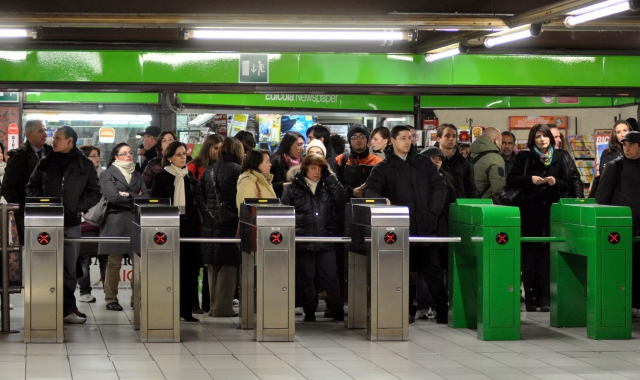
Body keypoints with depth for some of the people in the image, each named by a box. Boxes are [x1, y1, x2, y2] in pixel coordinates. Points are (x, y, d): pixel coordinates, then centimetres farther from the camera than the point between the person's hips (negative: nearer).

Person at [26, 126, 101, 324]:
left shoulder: (85, 166, 5)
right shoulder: (45, 164, 7)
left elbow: (94, 193, 7)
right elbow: (32, 187, 13)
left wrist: (78, 208, -5)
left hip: (72, 224, 0)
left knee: (70, 270, 4)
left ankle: (67, 309, 10)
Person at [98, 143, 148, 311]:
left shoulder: (137, 175, 19)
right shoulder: (108, 174, 5)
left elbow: (146, 196, 7)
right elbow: (112, 196, -10)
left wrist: (127, 195, -6)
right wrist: (135, 198, -4)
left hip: (135, 222, 4)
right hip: (115, 223, -4)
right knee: (114, 262, -4)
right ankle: (111, 299, 3)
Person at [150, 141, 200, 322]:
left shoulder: (188, 177, 14)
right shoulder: (161, 177, 1)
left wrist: (196, 226, 9)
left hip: (186, 226, 4)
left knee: (187, 270, 2)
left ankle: (185, 310, 6)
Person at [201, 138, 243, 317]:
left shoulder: (209, 171, 11)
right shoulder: (237, 171, -9)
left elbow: (201, 197, 11)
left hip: (210, 225, 6)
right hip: (230, 224, -6)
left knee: (212, 266, 11)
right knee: (228, 266, -1)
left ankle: (213, 305, 15)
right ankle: (223, 307, -3)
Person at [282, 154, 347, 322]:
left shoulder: (327, 186, 12)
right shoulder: (293, 188, 5)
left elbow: (341, 196, -6)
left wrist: (328, 175, -5)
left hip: (325, 241, 1)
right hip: (302, 242, -1)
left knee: (330, 277, -1)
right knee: (305, 278, 6)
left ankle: (337, 310, 8)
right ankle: (309, 311, 16)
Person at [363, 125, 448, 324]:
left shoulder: (423, 162, 13)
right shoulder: (383, 168, 6)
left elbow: (439, 186, 11)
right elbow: (369, 190, -5)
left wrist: (433, 211, 0)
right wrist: (380, 199, -27)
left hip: (425, 226, 1)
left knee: (433, 270, -1)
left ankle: (443, 311, 3)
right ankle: (407, 310, 12)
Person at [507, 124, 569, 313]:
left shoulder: (558, 158, 11)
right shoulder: (524, 157, 4)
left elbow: (566, 184, 15)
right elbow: (511, 180, 1)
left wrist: (556, 182, -6)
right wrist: (530, 179, -13)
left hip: (551, 211, 2)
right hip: (530, 211, -2)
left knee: (546, 253, -2)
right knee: (529, 253, -1)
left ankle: (544, 297, 0)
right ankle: (530, 297, 4)